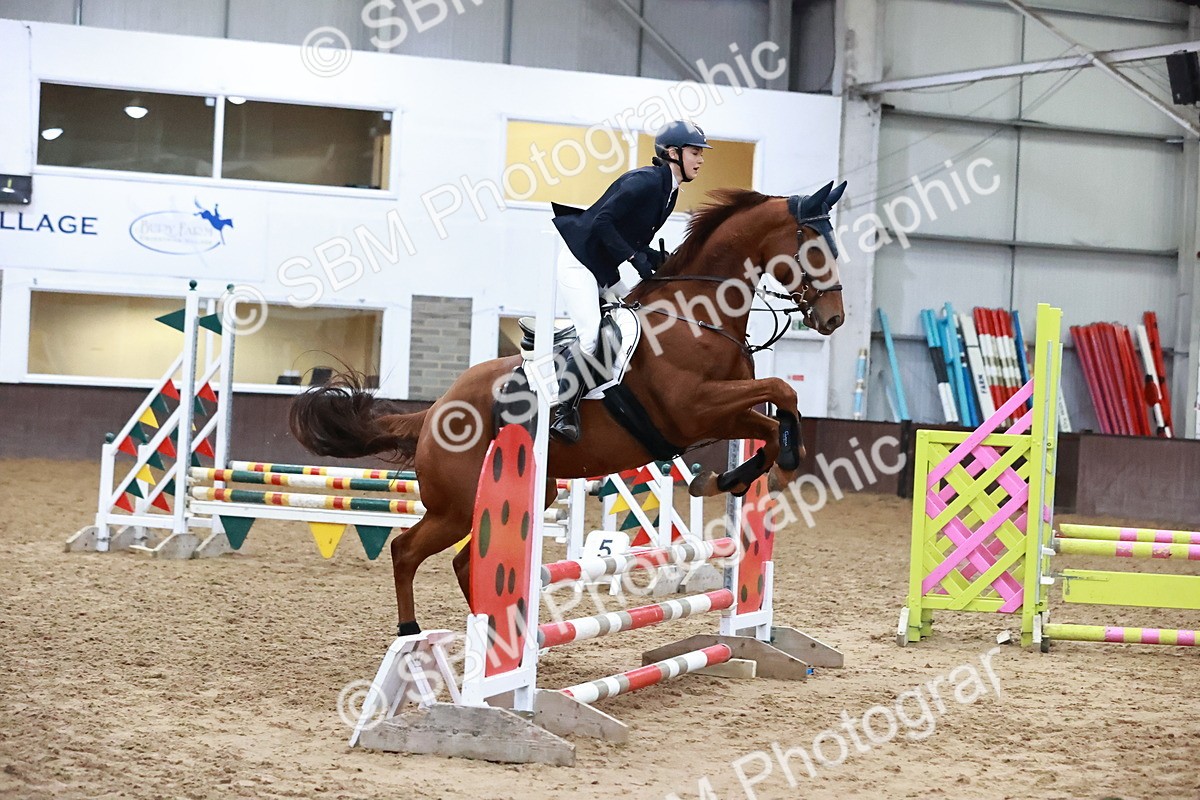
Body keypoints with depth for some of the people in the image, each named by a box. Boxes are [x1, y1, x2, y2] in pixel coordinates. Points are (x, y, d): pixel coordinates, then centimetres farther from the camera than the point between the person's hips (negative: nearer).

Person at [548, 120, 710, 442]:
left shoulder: (669, 193, 10)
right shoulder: (644, 181, -19)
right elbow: (602, 223, -25)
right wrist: (635, 259, -27)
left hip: (607, 270, 10)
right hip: (578, 260, -10)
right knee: (590, 334, -20)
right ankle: (563, 412, -13)